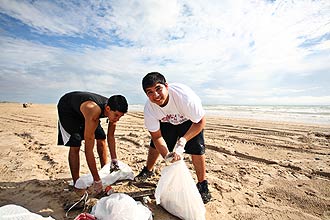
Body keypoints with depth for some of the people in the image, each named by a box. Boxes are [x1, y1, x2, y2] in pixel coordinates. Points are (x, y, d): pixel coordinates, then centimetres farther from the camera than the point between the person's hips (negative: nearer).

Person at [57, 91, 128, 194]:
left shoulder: (113, 110, -24)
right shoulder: (93, 113, -45)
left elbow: (110, 137, -10)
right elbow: (88, 150, -41)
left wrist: (114, 160, -11)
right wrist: (96, 180, -36)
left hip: (83, 110, 6)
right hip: (67, 108, -5)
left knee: (101, 139, -3)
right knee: (75, 146, -15)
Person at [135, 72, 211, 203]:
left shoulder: (184, 95, -40)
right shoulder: (149, 108, -28)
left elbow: (201, 122, -29)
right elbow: (157, 137, -20)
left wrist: (184, 139, -39)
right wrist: (166, 155, -35)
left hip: (190, 120, -2)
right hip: (167, 122, 3)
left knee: (196, 148, -14)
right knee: (154, 144, 3)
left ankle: (202, 185, 7)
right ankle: (148, 171, 32)